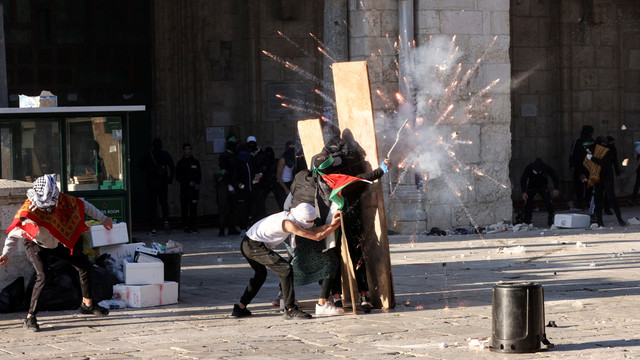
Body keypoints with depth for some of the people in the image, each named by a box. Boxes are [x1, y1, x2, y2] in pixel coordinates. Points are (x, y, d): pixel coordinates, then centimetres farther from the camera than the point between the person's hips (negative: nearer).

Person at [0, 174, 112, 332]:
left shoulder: (61, 200, -26)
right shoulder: (28, 211, -37)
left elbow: (82, 205, -6)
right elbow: (14, 235, -29)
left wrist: (103, 218, 4)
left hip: (56, 243, 5)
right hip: (35, 246, -5)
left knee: (85, 265, 8)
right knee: (41, 276, -28)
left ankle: (87, 304, 29)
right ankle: (30, 318, -20)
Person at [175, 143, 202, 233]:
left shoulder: (195, 162, 13)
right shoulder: (180, 163, 6)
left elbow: (199, 175, 15)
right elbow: (178, 177, 3)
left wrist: (197, 184, -4)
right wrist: (188, 182, -8)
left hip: (194, 188, 2)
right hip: (184, 188, -2)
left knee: (193, 208, 0)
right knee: (185, 208, -6)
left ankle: (192, 225, 5)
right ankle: (186, 226, -3)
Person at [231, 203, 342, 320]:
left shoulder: (288, 216, 8)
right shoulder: (289, 224, -20)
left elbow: (312, 231, 10)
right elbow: (317, 237, -17)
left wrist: (331, 224, -1)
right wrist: (335, 226, -9)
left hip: (247, 244, 11)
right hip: (254, 246, -11)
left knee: (260, 274, 29)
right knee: (285, 269, -15)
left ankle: (240, 307, 35)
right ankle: (290, 309, -15)